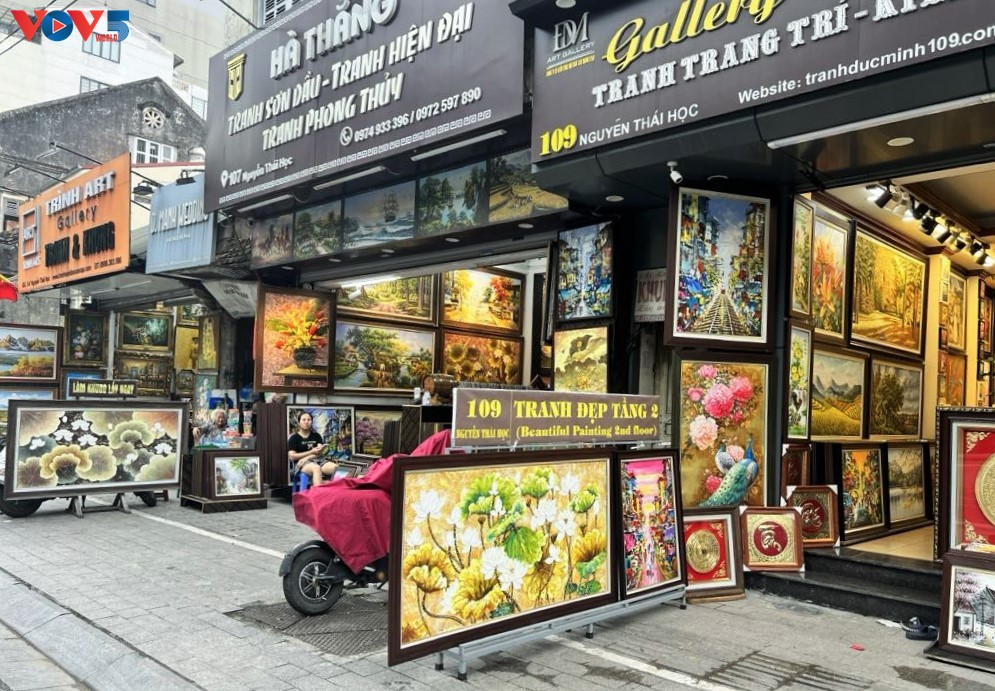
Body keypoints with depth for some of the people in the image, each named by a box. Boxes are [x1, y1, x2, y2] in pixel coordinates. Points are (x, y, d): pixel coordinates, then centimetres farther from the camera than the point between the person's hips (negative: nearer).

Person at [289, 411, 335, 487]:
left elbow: (320, 452, 6)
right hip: (302, 464, -4)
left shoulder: (316, 436, 20)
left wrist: (306, 458, -12)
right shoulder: (294, 438, 10)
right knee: (316, 468, -40)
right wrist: (311, 452, -6)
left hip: (318, 461, 4)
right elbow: (292, 456, -1)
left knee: (336, 468, -29)